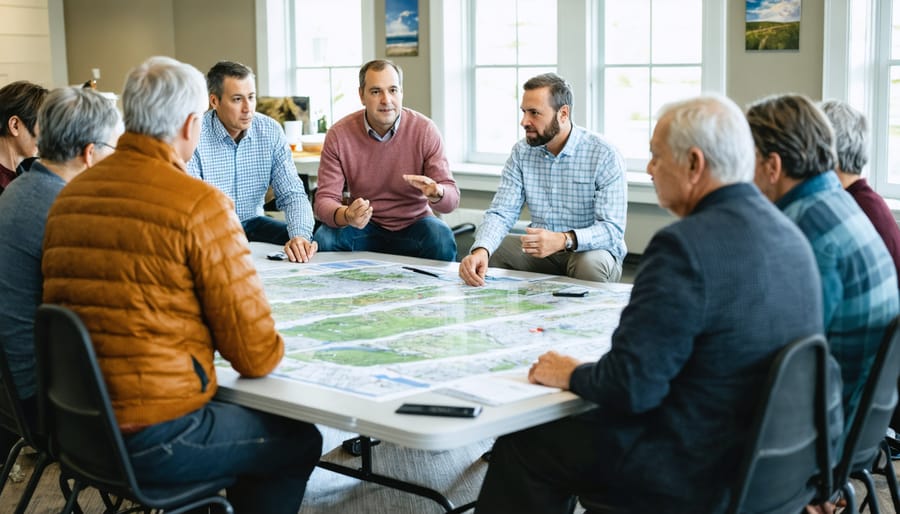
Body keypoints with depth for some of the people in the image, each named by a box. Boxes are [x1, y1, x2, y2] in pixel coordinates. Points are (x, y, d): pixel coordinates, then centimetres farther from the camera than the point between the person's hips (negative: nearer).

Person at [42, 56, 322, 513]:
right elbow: (257, 356, -14)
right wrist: (268, 350, 8)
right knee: (300, 441, 16)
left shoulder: (69, 196, 6)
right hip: (153, 439, -8)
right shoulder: (200, 205, -17)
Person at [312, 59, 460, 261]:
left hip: (414, 224, 0)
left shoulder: (425, 130, -12)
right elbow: (325, 200, -13)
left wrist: (436, 193, -41)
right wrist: (346, 216, -38)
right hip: (364, 227, 1)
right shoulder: (338, 135, -10)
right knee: (324, 238, -28)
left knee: (442, 238, -32)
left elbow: (452, 197, -14)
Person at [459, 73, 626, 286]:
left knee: (591, 263, -36)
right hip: (539, 250, 4)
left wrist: (565, 240, -42)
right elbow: (501, 212, -8)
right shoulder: (522, 152, -1)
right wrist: (480, 251, -31)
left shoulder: (604, 156, -16)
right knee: (484, 253, -17)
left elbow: (613, 229, -22)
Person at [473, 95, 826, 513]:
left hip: (698, 478, -9)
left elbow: (630, 387, -25)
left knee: (521, 444, 7)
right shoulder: (787, 233, 3)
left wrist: (571, 375, -4)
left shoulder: (686, 246, -24)